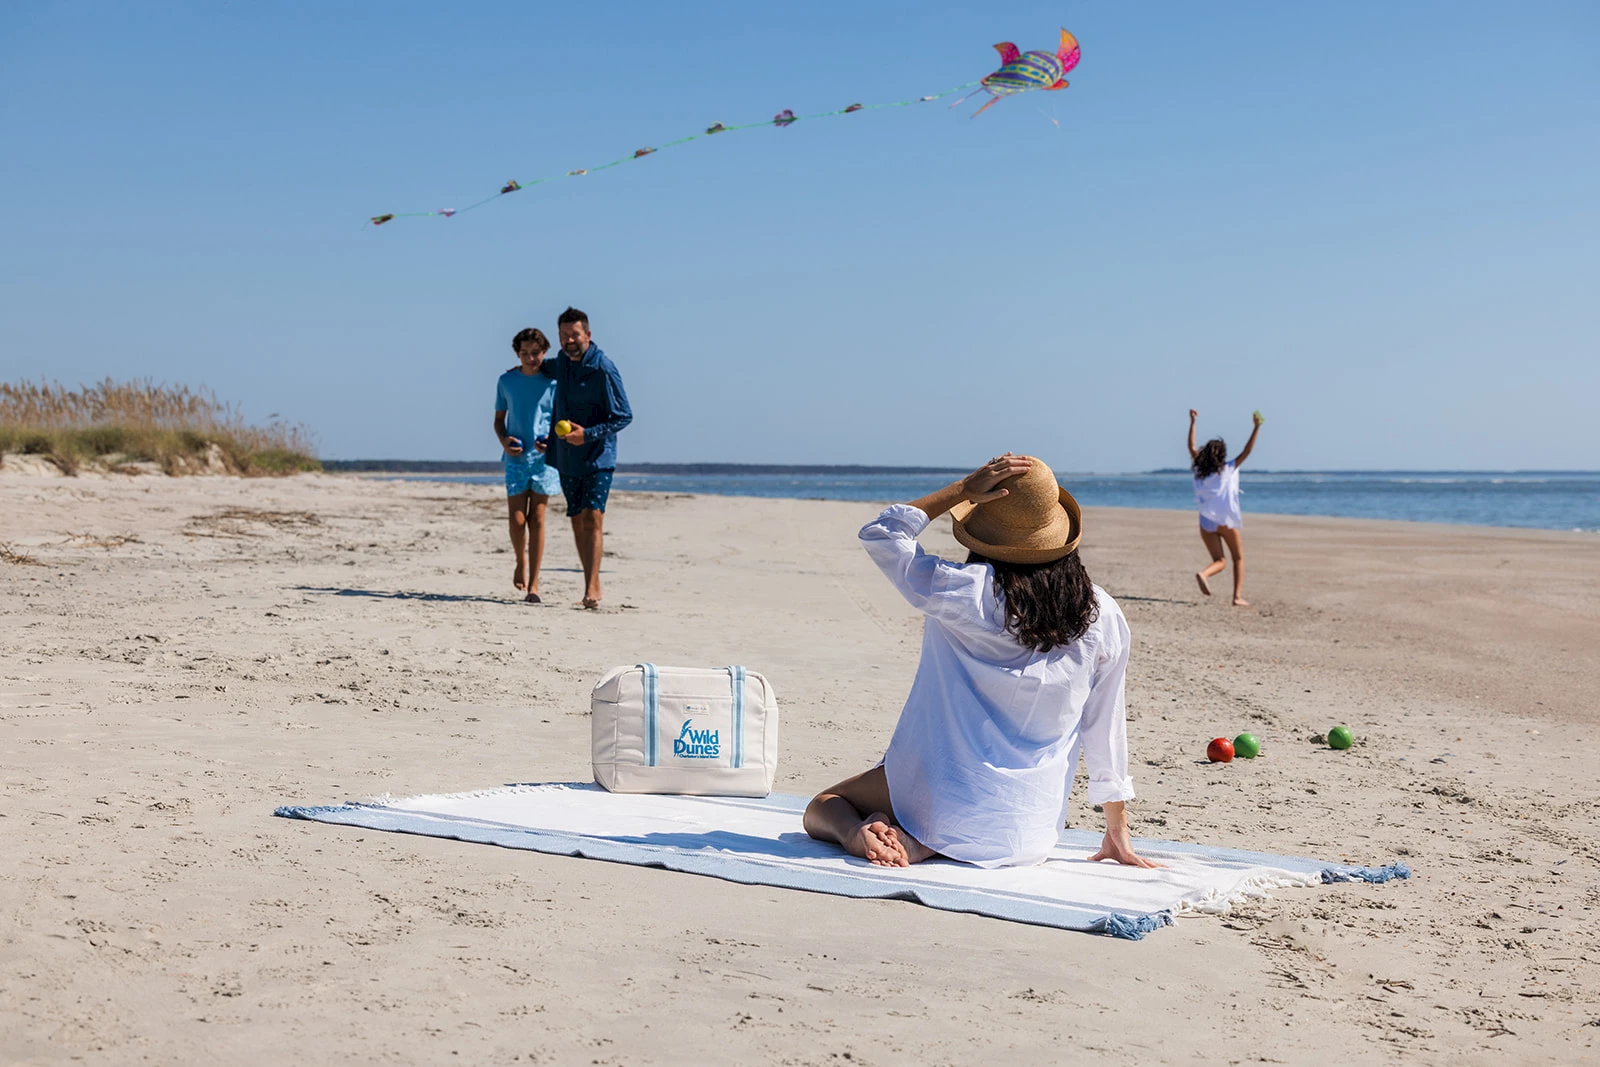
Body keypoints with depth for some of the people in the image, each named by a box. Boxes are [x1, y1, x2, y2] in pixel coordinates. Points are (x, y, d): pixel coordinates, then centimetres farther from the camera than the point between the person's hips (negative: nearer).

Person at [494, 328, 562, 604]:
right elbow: (499, 419, 13)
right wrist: (504, 440, -6)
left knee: (537, 519, -2)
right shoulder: (506, 381, 5)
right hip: (516, 457, 1)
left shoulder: (553, 381, 0)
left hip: (544, 457, -1)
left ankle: (533, 584, 2)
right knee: (517, 519, -4)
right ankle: (521, 562, 26)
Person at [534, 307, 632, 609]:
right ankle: (592, 586, 17)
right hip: (567, 459, 7)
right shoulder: (560, 364, 8)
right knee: (577, 521, 8)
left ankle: (592, 590, -20)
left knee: (593, 518, -17)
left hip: (598, 457, -7)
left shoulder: (603, 369, -13)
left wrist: (588, 434, -21)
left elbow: (624, 416, -12)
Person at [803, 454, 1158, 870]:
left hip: (941, 799, -2)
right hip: (1029, 832, 2)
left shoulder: (966, 591, -16)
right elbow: (1107, 727, 4)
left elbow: (878, 534, -1)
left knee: (822, 808, 22)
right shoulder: (1103, 617, -5)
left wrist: (963, 489, -5)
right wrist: (1118, 834, 14)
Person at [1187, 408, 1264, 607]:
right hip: (1227, 521, -3)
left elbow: (1191, 447, 11)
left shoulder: (1199, 470, 2)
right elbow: (1247, 451, -7)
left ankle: (1204, 574, -24)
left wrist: (1192, 422, 13)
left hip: (1207, 522, 3)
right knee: (1238, 558, 13)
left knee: (1218, 561, 10)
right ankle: (1238, 596, 2)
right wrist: (1257, 427, -6)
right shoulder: (1228, 470, -6)